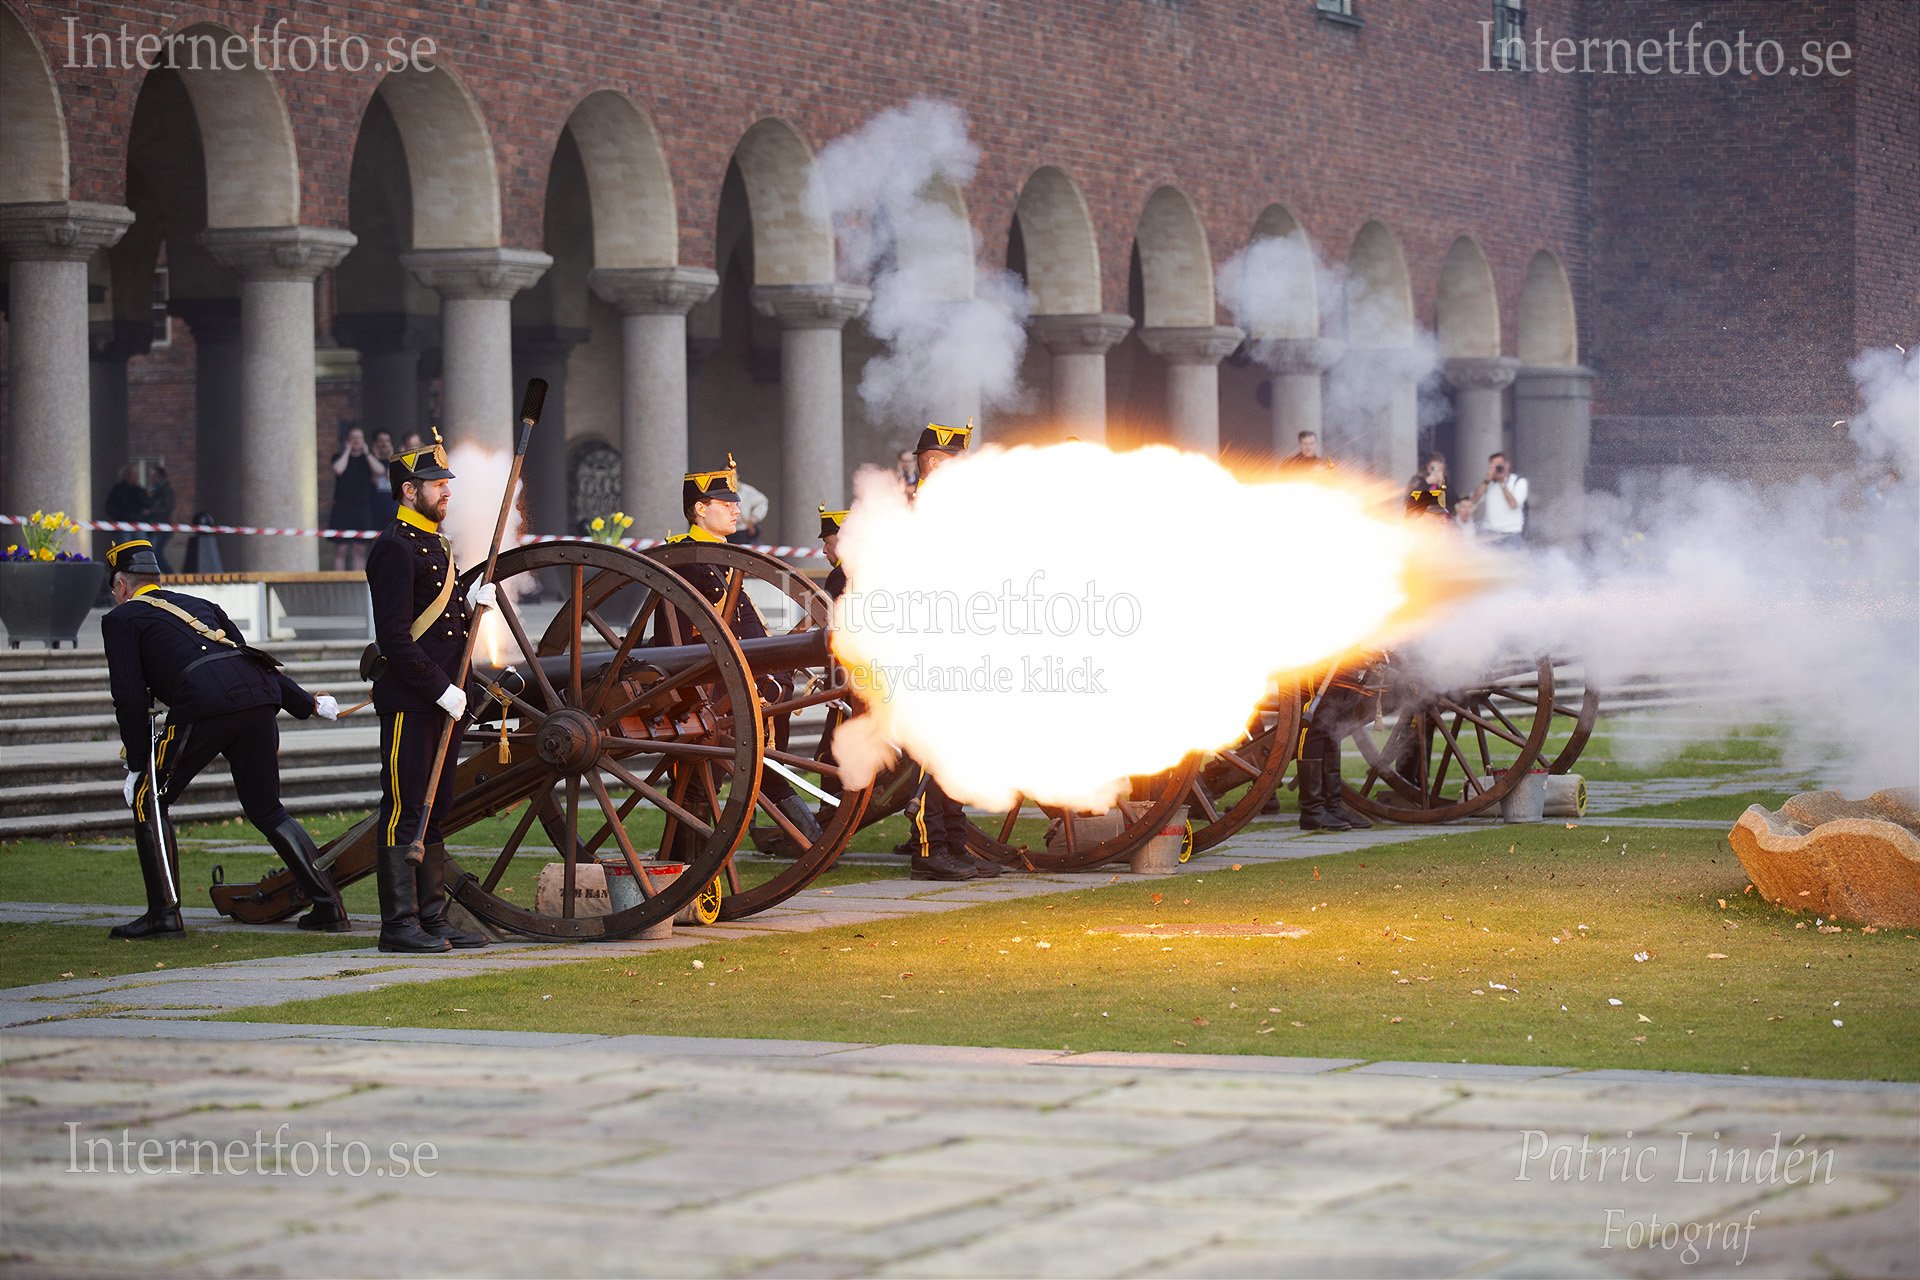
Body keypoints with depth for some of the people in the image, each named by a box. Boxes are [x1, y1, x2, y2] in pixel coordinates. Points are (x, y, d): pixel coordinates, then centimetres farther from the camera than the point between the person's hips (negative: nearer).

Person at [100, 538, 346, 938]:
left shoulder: (121, 619, 18)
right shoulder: (199, 605, 35)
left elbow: (131, 698, 7)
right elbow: (252, 657, 34)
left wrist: (136, 766, 9)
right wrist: (308, 704, 41)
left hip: (203, 703, -6)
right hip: (260, 695, 6)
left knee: (149, 801, 10)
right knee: (267, 809, 17)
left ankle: (164, 912, 2)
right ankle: (328, 907, 11)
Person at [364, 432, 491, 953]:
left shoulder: (437, 545, 19)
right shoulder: (395, 547, -12)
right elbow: (394, 636, -18)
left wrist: (472, 605, 4)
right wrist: (440, 688, -19)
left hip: (442, 698, 10)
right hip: (408, 700, -10)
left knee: (435, 808, 11)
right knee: (405, 808, -7)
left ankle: (433, 917, 15)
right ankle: (399, 924, -5)